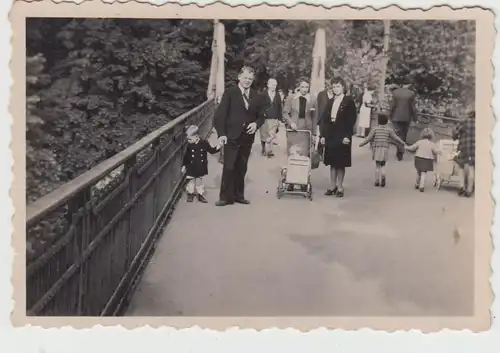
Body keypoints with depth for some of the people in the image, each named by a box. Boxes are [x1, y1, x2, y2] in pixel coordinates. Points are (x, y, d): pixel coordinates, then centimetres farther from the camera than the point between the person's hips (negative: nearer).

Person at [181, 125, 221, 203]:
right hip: (191, 168, 0)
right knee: (191, 181, 9)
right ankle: (190, 194, 24)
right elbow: (186, 156, 1)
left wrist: (218, 147, -13)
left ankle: (200, 195, 24)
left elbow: (211, 151, 1)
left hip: (201, 167, 0)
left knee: (199, 181, 12)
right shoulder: (190, 145, -7)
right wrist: (184, 165, 5)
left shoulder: (204, 143, -8)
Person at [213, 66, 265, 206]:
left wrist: (256, 124, -8)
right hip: (232, 136, -4)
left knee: (242, 168, 10)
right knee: (229, 167, -4)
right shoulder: (230, 92, -4)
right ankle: (226, 197, 4)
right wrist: (221, 134, -18)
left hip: (247, 137, 4)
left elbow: (261, 116, 15)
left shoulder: (256, 96, 9)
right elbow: (220, 114, -8)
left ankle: (239, 195, 20)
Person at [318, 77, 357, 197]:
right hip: (330, 135, 5)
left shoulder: (349, 101, -3)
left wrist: (347, 136, -16)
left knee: (341, 163, 1)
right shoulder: (330, 101, 12)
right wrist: (322, 135, 2)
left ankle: (340, 187, 11)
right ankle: (333, 186, 18)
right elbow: (324, 119, 10)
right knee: (332, 162, 9)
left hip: (342, 136, -5)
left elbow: (352, 120, -9)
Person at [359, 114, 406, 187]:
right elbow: (396, 138, 2)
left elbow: (369, 138, -4)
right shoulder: (389, 130, 1)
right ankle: (383, 175, -18)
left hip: (376, 149, 0)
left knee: (377, 165, 10)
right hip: (384, 149, 0)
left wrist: (361, 144, 6)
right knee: (383, 165, 10)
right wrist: (403, 143, 14)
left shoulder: (375, 129, -1)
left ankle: (377, 181, 9)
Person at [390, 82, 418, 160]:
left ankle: (400, 151, -14)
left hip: (396, 117, 0)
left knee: (398, 134, 2)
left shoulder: (395, 92, -6)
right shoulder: (411, 93, -8)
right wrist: (414, 118, 4)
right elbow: (412, 107, -6)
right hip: (406, 117, 1)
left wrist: (391, 116, 5)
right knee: (403, 135, 15)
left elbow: (393, 106, -5)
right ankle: (400, 152, 22)